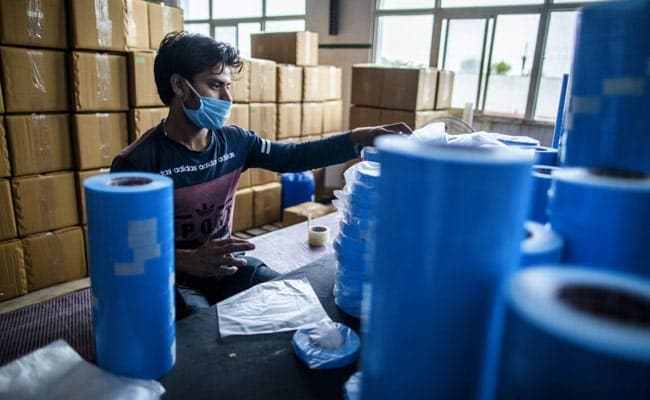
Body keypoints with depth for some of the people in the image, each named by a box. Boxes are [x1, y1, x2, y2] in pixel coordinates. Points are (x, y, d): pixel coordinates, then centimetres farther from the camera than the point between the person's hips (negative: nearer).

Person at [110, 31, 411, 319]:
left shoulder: (234, 141, -2)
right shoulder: (136, 162, -18)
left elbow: (292, 157, 4)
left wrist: (357, 139, -9)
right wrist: (188, 261, -34)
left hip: (225, 264, 5)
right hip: (171, 278, -5)